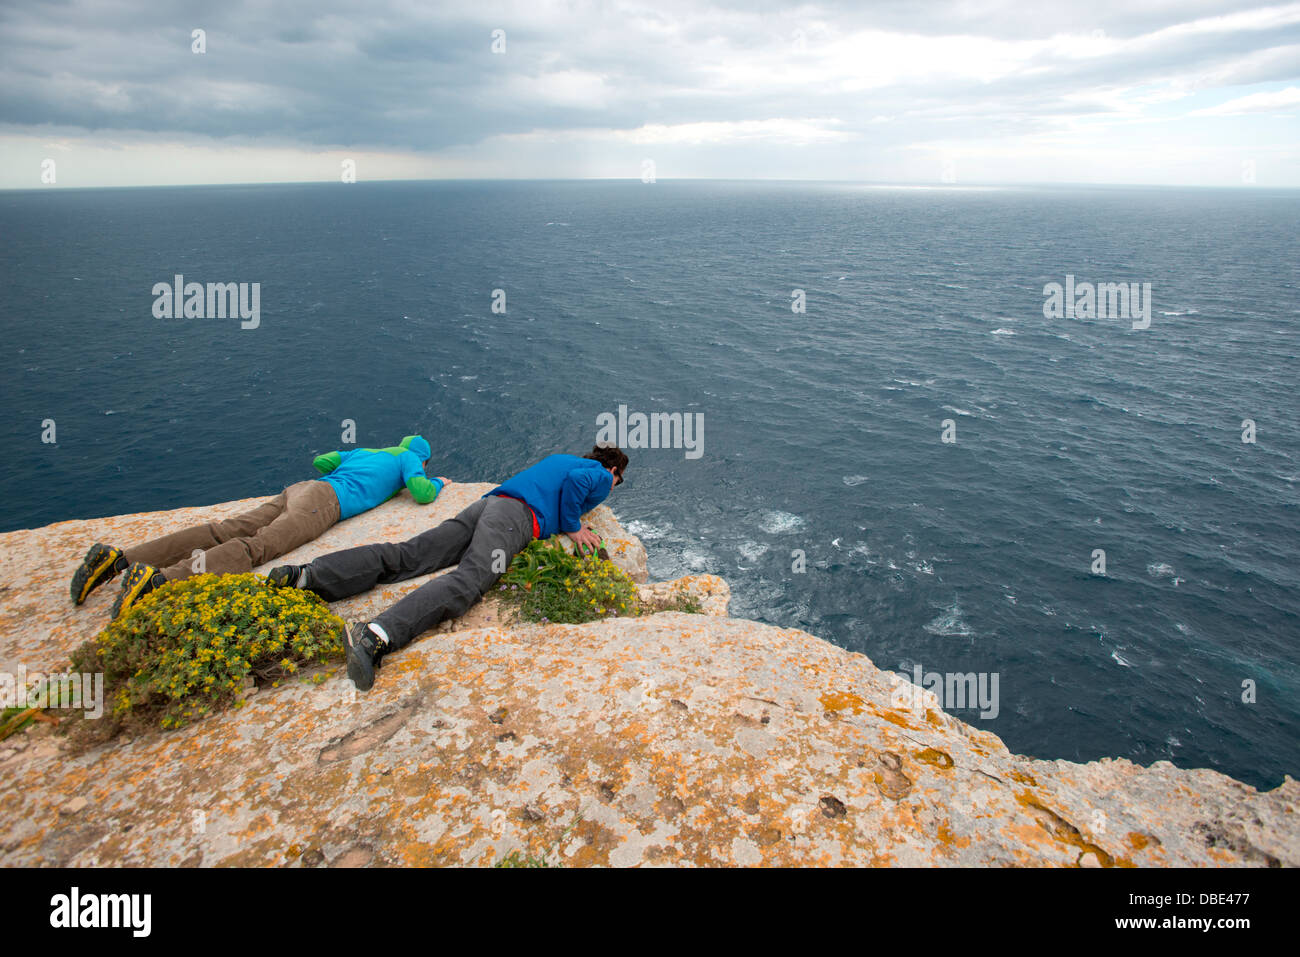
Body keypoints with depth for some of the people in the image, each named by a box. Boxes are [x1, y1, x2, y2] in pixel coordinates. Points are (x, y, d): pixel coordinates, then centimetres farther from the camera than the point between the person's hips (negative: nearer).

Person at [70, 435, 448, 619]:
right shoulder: (406, 458, 18)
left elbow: (320, 462, 41)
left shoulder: (362, 452, 39)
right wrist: (436, 484, 25)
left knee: (223, 533, -9)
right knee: (256, 547, -28)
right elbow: (421, 493, 2)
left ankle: (118, 558, -25)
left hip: (297, 490, 8)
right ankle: (156, 578, -51)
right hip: (321, 503, -8)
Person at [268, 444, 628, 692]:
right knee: (467, 581, -29)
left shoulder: (558, 458, 40)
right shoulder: (601, 476, 15)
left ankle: (305, 576, -23)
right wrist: (572, 527, 4)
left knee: (405, 555, -8)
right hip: (514, 517, -8)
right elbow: (576, 480, -7)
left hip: (487, 502, 8)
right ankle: (377, 634, -52)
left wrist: (567, 521, 44)